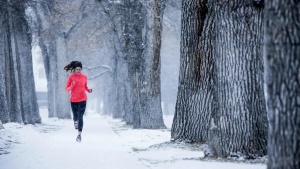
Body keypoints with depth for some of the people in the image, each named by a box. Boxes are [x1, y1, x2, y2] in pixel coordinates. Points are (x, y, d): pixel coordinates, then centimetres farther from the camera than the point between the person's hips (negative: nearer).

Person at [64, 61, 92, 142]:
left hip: (82, 99, 0)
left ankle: (79, 135, -6)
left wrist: (89, 90, -5)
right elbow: (67, 89, -2)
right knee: (75, 116, 9)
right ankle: (75, 121, 47)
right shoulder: (71, 77, -4)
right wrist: (72, 86, -21)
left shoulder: (84, 77, 2)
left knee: (80, 117, -8)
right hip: (73, 100, 0)